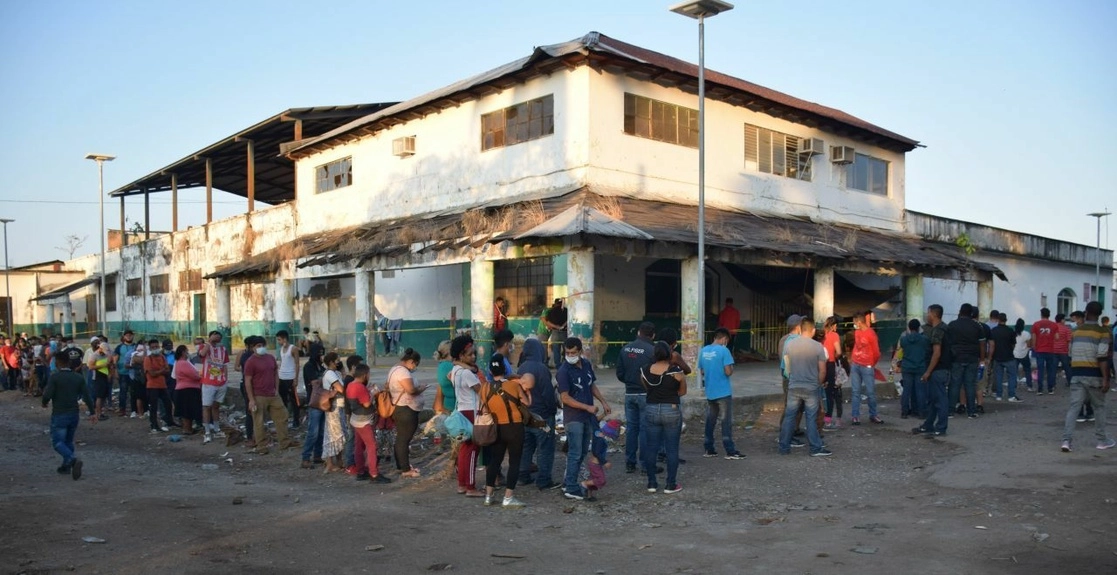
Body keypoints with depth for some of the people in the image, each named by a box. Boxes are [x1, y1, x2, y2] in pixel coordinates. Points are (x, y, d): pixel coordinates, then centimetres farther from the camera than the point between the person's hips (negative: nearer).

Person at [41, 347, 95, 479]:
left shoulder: (55, 377, -12)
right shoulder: (78, 378, 2)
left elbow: (47, 395, -18)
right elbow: (87, 396, 1)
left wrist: (44, 403, 5)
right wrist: (92, 413, 6)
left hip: (59, 415, -5)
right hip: (74, 414, 5)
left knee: (58, 441, -2)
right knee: (68, 441, 19)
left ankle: (73, 459, -24)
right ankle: (66, 466, 22)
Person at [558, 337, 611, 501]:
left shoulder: (586, 364, 4)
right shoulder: (564, 371, -17)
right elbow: (564, 397, -19)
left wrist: (603, 402, 10)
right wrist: (587, 407, -20)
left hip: (588, 416, 8)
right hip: (573, 418, -8)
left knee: (583, 452, 15)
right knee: (575, 453, -5)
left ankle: (569, 482, 26)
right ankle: (571, 489, 4)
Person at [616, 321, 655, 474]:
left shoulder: (625, 349, 2)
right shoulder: (652, 351, -15)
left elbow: (619, 374, 5)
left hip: (629, 394, 5)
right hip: (646, 394, -5)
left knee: (631, 427, 12)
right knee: (645, 429, 2)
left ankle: (630, 463, 16)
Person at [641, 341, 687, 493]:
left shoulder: (645, 370, -3)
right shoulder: (676, 371, -10)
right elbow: (683, 392, 2)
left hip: (652, 410, 3)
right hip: (671, 411, -3)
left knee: (651, 448, 10)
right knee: (672, 449, 5)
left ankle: (652, 483, 16)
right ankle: (671, 485, 10)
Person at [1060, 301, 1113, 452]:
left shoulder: (1077, 331, 8)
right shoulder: (1103, 332, -6)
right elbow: (1102, 358, -13)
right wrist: (1106, 379, -13)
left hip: (1076, 374, 3)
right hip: (1094, 375, -3)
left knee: (1074, 406, 0)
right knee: (1099, 407, 13)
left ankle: (1067, 440, -9)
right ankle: (1102, 440, 23)